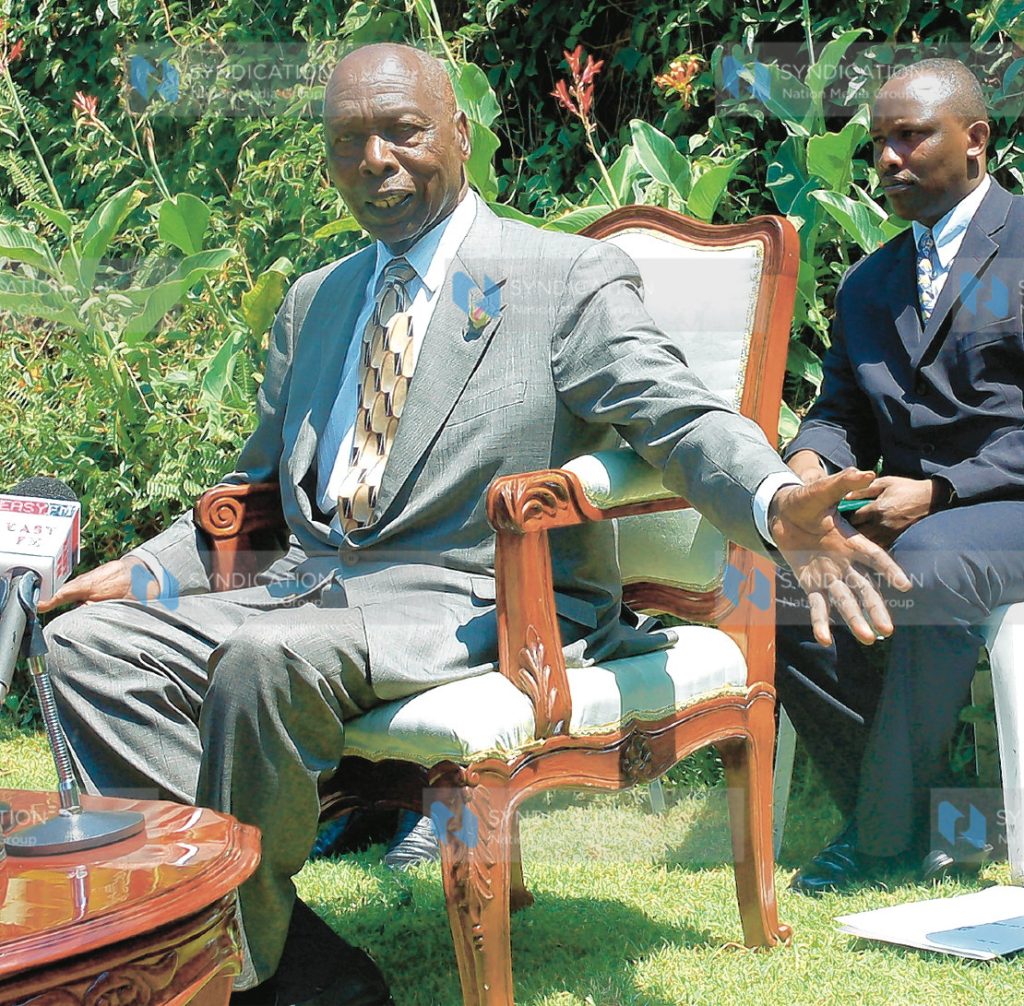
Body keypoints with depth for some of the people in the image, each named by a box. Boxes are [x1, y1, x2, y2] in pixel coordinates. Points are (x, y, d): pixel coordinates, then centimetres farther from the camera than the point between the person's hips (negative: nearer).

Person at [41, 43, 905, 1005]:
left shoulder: (571, 279, 2)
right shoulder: (313, 302, 22)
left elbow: (684, 419, -11)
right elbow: (258, 485, 30)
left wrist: (776, 506, -33)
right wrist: (145, 568, 14)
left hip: (477, 607, -7)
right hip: (312, 588, 7)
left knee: (264, 655, -34)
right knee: (88, 643, -13)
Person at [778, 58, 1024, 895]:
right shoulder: (868, 285, 22)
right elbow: (844, 411, 20)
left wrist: (937, 491, -17)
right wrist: (809, 463, -5)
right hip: (906, 511, 6)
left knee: (925, 568, -37)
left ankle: (891, 831, -16)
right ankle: (880, 812, -9)